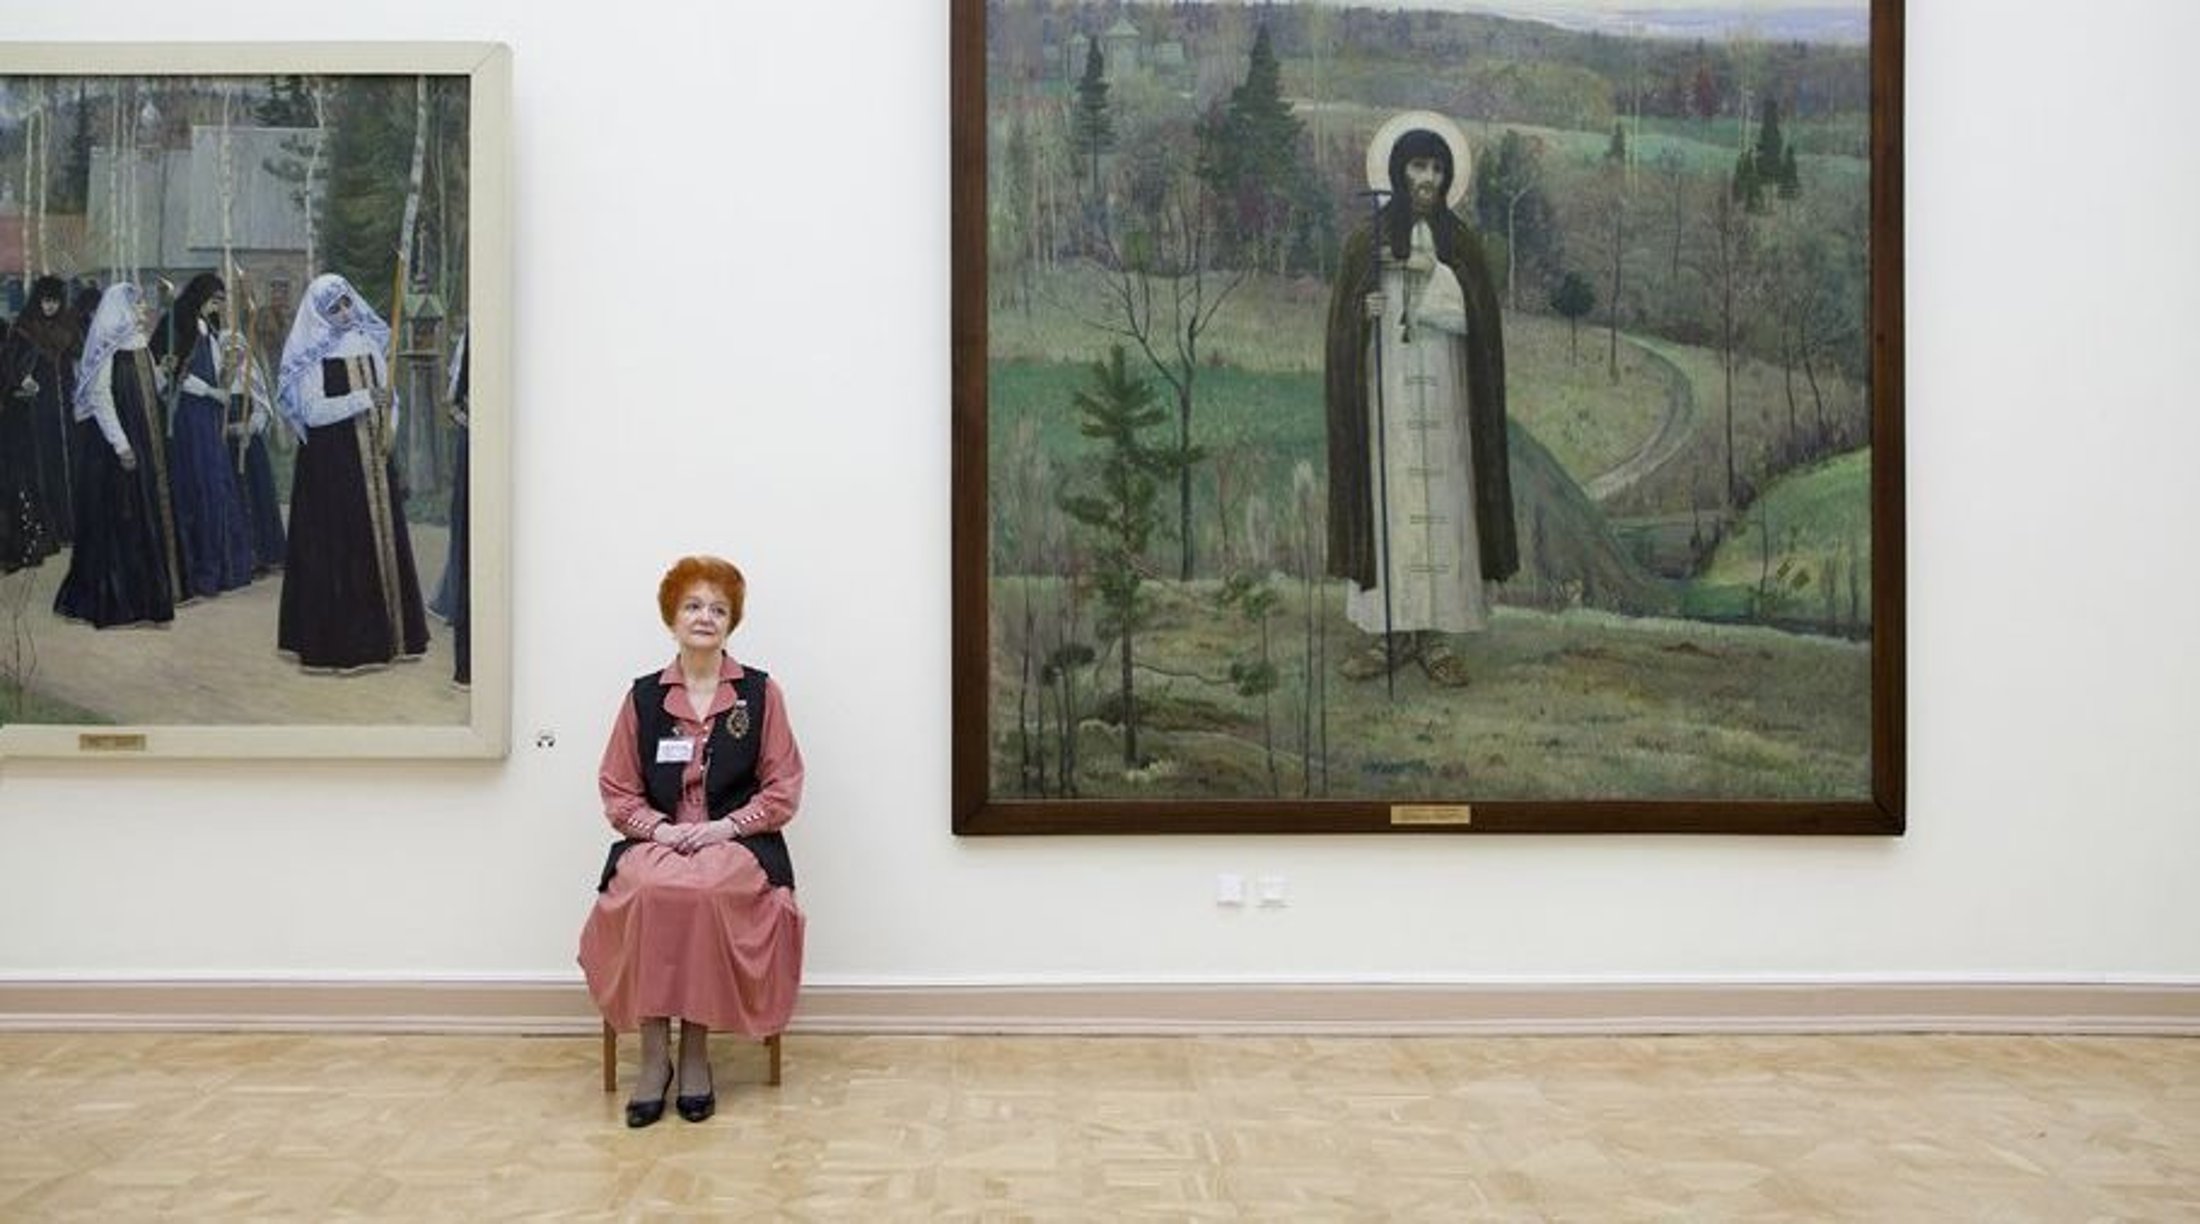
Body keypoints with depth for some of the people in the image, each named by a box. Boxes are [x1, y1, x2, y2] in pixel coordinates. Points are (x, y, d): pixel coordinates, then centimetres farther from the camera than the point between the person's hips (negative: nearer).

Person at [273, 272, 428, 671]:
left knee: (381, 539, 7)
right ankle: (337, 641, 4)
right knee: (337, 547, -3)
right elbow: (312, 412, -15)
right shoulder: (312, 356, -6)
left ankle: (384, 632, 15)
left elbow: (388, 395, 14)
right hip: (330, 463, -5)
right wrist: (363, 399, -20)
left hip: (371, 460, 5)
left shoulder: (367, 343, 9)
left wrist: (389, 429, -4)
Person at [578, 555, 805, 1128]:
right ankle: (653, 1052, -24)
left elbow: (783, 791, 5)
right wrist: (659, 828, -8)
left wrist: (725, 827, -9)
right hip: (655, 842, 2)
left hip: (739, 842, -1)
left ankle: (696, 1048, -20)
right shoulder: (643, 696, 13)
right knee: (648, 890, -34)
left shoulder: (760, 693, 8)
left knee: (706, 890, -35)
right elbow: (617, 791, 11)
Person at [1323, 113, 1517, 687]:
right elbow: (1344, 322, 3)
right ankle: (1389, 631, 6)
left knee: (1440, 502, 0)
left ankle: (1436, 634, 6)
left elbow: (1472, 318, -4)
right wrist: (1366, 311, -17)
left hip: (1442, 397, 1)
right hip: (1385, 393, -1)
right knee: (1385, 499, -1)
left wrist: (1431, 272, -11)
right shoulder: (1367, 241, 5)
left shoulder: (1461, 245, 7)